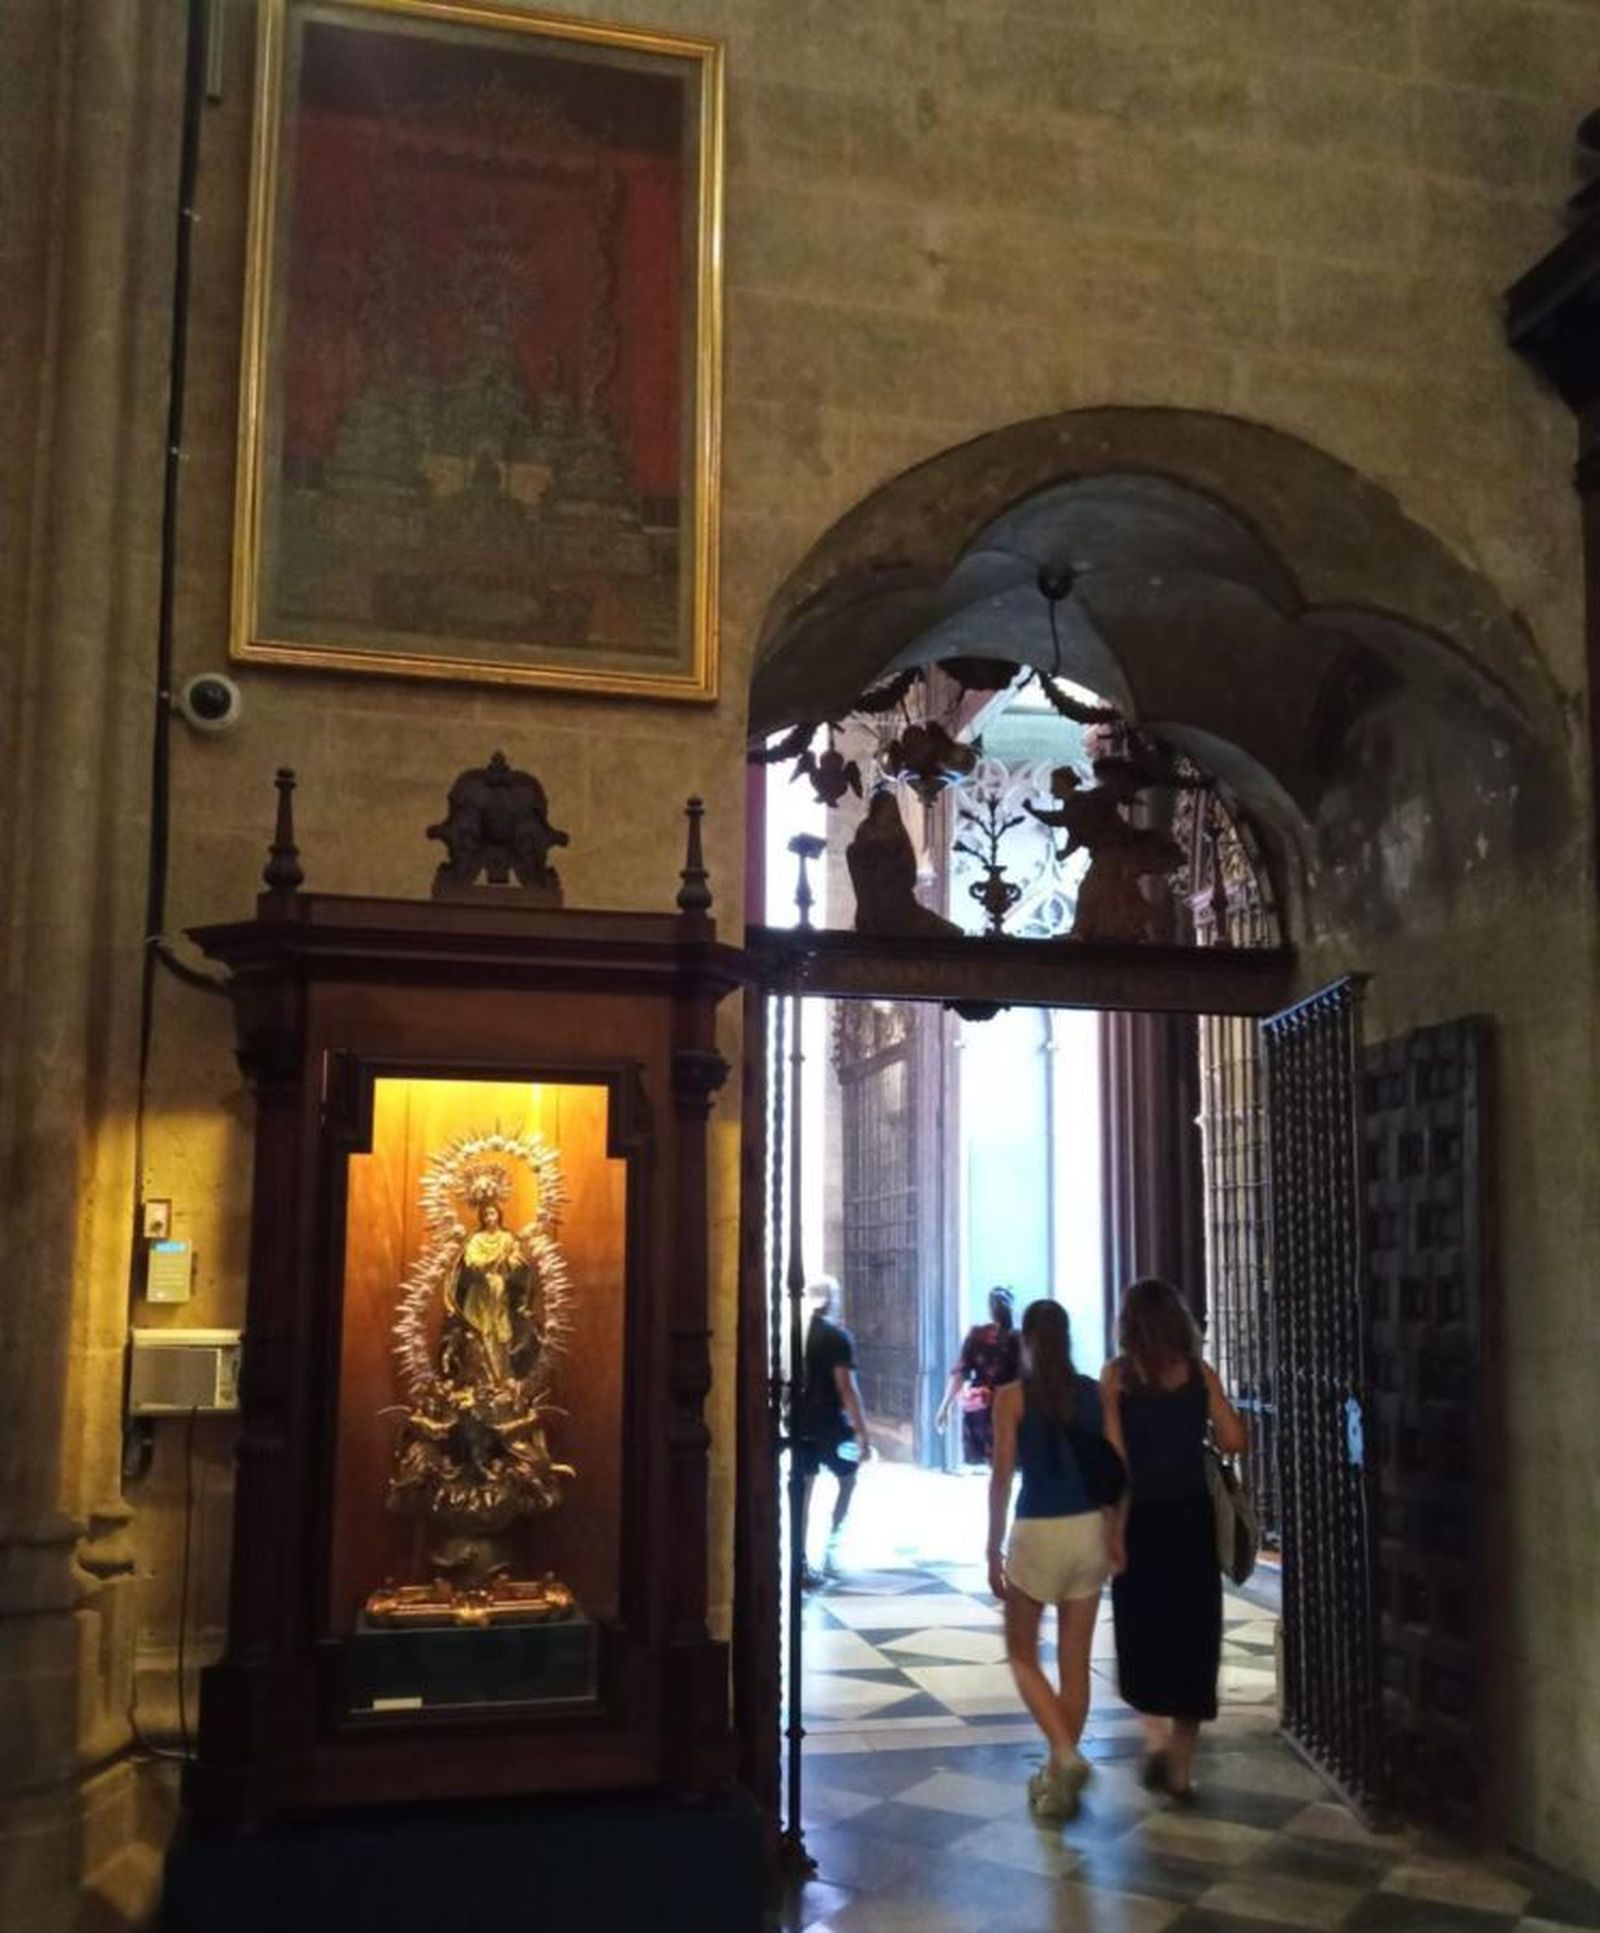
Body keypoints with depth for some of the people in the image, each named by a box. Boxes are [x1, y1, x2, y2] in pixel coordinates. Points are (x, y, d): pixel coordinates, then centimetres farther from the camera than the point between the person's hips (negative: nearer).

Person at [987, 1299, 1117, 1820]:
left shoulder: (1012, 1396, -7)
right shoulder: (1094, 1392, 2)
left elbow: (1002, 1478, -9)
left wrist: (994, 1550, -3)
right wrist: (1111, 1538, 14)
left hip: (1037, 1532, -4)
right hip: (1090, 1528, 4)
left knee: (1022, 1653, 12)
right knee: (1075, 1661, 12)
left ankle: (1065, 1754, -6)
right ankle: (1060, 1773, 18)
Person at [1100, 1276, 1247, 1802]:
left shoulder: (1117, 1375, -5)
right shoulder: (1200, 1372, 0)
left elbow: (1113, 1456, -10)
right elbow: (1234, 1441, -3)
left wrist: (1115, 1526, -8)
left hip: (1141, 1517, -2)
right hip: (1192, 1516, 2)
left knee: (1141, 1633, 14)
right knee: (1192, 1637, 10)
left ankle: (1156, 1735, -4)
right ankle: (1181, 1767, 14)